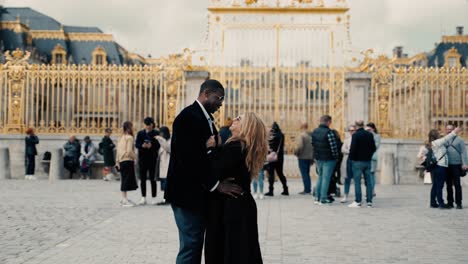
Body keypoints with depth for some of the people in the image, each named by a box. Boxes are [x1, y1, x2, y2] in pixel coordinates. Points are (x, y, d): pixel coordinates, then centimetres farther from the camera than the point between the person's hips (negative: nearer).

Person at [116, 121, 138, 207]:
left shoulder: (121, 137, 13)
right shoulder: (129, 137, -11)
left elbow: (118, 150, 14)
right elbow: (129, 151, -18)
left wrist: (117, 161, 16)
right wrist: (135, 156, -4)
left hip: (121, 161, 8)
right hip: (128, 161, -8)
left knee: (124, 180, 14)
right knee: (127, 180, -5)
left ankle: (124, 199, 19)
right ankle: (125, 200, -4)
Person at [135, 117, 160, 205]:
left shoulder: (156, 133, -1)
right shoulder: (140, 133, 9)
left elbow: (158, 145, -6)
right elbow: (136, 144, 3)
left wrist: (151, 146, -24)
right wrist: (142, 145, -17)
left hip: (152, 159, -3)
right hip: (142, 158, 3)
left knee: (152, 178, 1)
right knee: (142, 178, 6)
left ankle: (153, 198, 8)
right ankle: (143, 197, 13)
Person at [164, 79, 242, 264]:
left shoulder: (205, 119, 14)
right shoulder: (188, 117, -16)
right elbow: (189, 158, -23)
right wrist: (216, 184, -21)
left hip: (199, 192, 9)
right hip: (187, 193, -9)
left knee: (195, 245, 14)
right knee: (190, 246, -4)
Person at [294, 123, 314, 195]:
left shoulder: (301, 135, -14)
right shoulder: (311, 135, 7)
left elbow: (300, 146, -24)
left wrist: (296, 152, -4)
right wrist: (312, 158, 16)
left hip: (303, 157, -7)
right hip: (310, 157, 7)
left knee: (304, 174, -2)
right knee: (307, 173, 16)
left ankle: (306, 189, -3)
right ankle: (309, 189, 18)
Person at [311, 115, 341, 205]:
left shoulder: (314, 132, 7)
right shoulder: (329, 132, -17)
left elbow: (313, 144, 13)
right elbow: (333, 146, -17)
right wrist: (336, 156, -7)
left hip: (318, 158, 7)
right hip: (328, 159, -7)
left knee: (320, 177, 18)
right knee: (326, 178, 0)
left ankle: (317, 197, 16)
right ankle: (323, 199, 1)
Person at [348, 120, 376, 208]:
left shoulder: (355, 135, -12)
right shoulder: (370, 134, 6)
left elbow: (353, 148, -16)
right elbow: (373, 148, 9)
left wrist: (351, 158, -2)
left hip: (357, 161, -5)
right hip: (367, 161, 5)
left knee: (357, 182, -2)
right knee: (368, 182, 8)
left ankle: (358, 202, -3)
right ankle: (369, 201, 9)